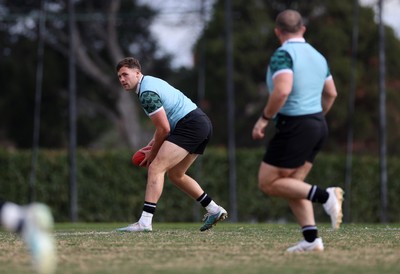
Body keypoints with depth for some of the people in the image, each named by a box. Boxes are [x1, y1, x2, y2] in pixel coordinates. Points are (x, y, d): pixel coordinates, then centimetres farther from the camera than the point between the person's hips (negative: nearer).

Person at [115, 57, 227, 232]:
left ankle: (145, 222, -24)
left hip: (190, 124, -11)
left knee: (156, 168, -15)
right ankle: (214, 210, 25)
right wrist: (152, 145, 17)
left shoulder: (147, 93, -13)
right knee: (175, 174, 22)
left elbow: (164, 128, -15)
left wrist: (152, 153, 0)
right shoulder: (152, 82, 19)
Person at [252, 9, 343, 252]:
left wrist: (264, 118, -16)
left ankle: (324, 196, -14)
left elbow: (282, 90, -27)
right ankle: (312, 239, 2)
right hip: (318, 125, 8)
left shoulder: (283, 54, -13)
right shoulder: (317, 56, 13)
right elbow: (331, 93, 22)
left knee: (268, 183, 1)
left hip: (294, 126, -8)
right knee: (291, 185, 13)